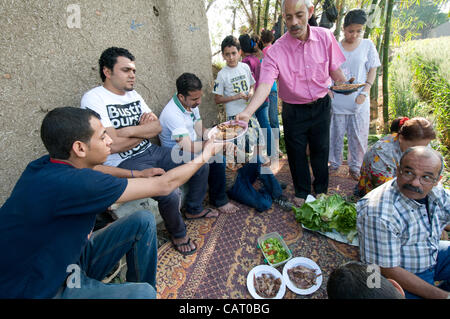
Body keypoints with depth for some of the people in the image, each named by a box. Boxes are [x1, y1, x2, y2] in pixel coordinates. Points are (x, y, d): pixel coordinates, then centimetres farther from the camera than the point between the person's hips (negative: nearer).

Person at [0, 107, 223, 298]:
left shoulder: (50, 164, -8)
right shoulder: (69, 183, -34)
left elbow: (94, 170, 18)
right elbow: (163, 186, -28)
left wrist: (137, 174, 12)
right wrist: (202, 158, -14)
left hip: (66, 260, 8)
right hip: (40, 289, -8)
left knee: (144, 221, -1)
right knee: (143, 293, -26)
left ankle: (141, 289, 15)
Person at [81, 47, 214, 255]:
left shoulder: (133, 94, 12)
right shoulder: (93, 99, -12)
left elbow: (157, 127, 6)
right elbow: (113, 145, -21)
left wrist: (131, 130, -15)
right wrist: (144, 129, -6)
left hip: (152, 152, 8)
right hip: (124, 164, -8)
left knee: (201, 164, 5)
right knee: (170, 194, -30)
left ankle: (194, 209, 29)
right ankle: (178, 234, 4)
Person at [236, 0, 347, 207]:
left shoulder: (325, 37, -8)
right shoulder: (276, 50, -18)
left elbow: (334, 69, 5)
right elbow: (265, 84, -29)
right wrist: (247, 112, -42)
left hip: (321, 106, 2)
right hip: (294, 111, -2)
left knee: (320, 150, 15)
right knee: (296, 153, 10)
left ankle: (321, 190, 40)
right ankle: (301, 192, 35)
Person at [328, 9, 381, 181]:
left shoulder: (367, 45, 5)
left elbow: (372, 70, 6)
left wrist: (365, 92, -7)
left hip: (359, 101, 0)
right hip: (337, 99, 0)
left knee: (359, 135, 5)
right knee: (335, 134, 7)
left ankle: (355, 167, 21)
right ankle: (334, 163, 25)